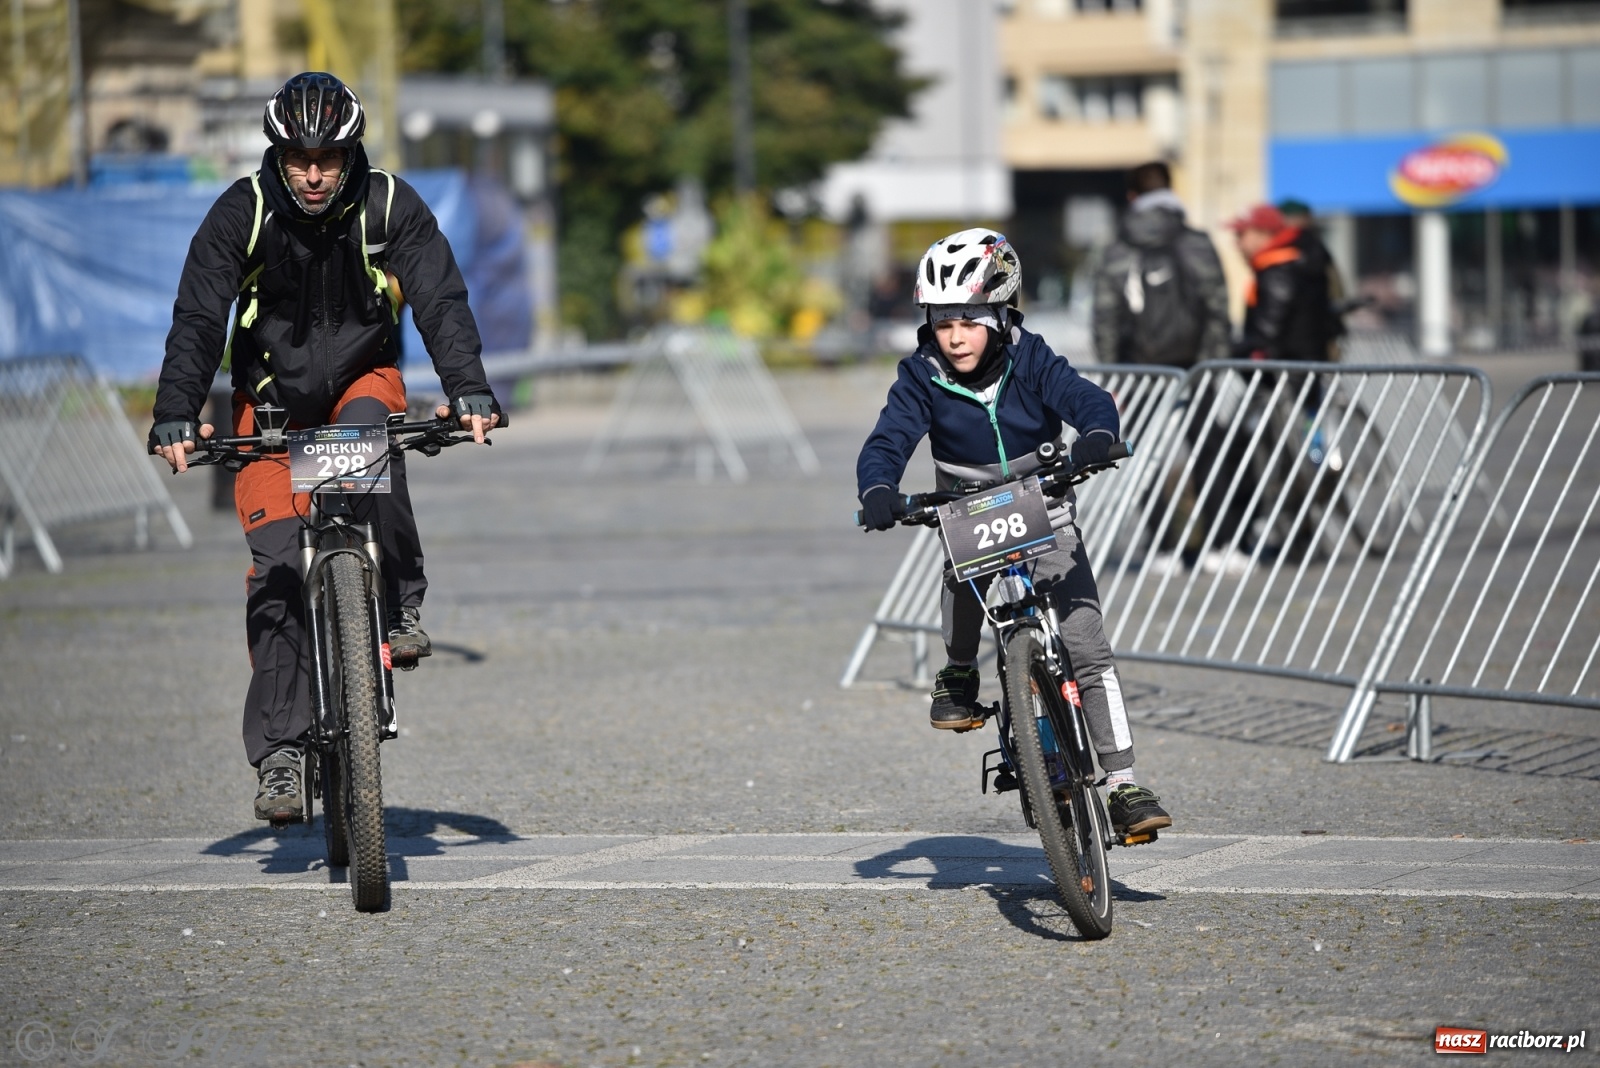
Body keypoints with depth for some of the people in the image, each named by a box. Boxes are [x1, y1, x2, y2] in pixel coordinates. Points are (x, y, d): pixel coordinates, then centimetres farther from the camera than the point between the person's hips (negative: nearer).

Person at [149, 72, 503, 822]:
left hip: (361, 379, 0)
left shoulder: (391, 208, -16)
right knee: (276, 563, -13)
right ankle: (281, 750, -10)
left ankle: (400, 603, -20)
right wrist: (175, 416, -34)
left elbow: (442, 302, -23)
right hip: (272, 394, 0)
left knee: (366, 435, -37)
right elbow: (198, 319, -20)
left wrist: (468, 392, -39)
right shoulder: (241, 213, -17)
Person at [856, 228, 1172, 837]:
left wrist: (1098, 434, -53)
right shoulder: (922, 378, -13)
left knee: (1089, 649, -11)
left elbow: (1085, 398, -29)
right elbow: (888, 441, -22)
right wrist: (878, 491, -44)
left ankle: (1124, 786, -8)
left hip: (1045, 516, -1)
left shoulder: (1031, 363, -15)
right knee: (961, 571, -34)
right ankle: (959, 675, -3)